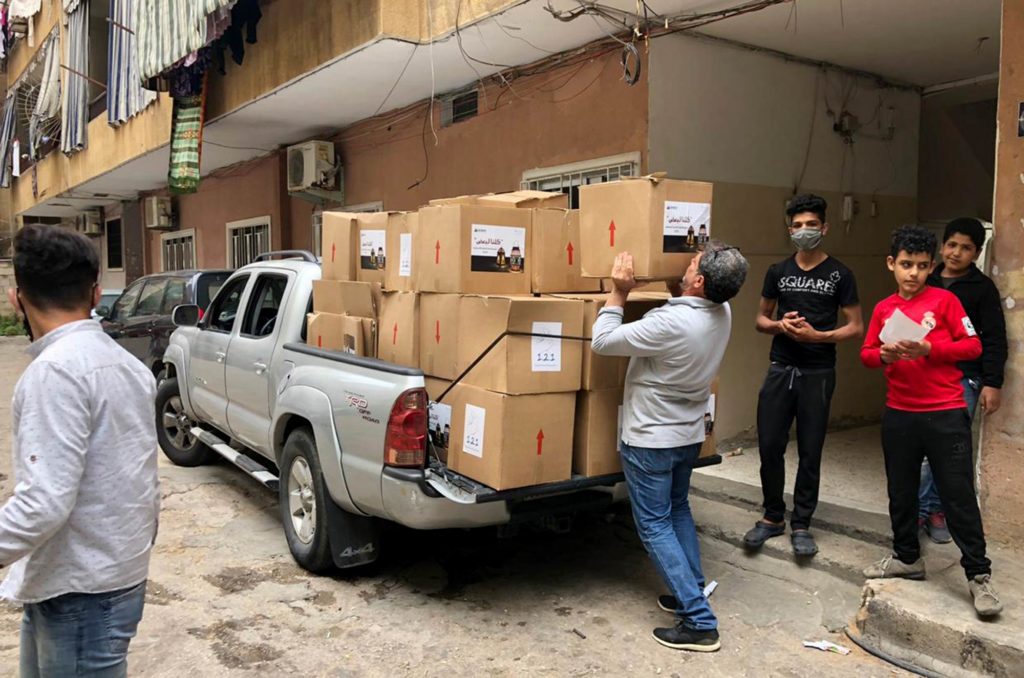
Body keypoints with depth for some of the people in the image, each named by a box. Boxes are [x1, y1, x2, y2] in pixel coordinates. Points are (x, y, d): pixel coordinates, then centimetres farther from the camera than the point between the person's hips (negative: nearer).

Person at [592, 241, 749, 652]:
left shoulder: (670, 323, -31)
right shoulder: (723, 313, -6)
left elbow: (603, 341, -21)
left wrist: (619, 292, -14)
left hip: (650, 440, -8)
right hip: (689, 435, 8)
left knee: (655, 526, 2)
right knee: (678, 510, 24)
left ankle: (699, 622, 2)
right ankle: (692, 594, 30)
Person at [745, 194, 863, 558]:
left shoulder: (839, 274, 0)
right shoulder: (778, 272, 8)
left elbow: (856, 327, 0)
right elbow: (761, 319, 14)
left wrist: (818, 336, -16)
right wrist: (780, 325, -8)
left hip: (817, 373, -2)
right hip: (780, 369, 2)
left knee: (810, 451, 4)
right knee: (769, 446, 2)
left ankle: (801, 524, 18)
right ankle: (773, 517, 20)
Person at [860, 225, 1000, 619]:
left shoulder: (944, 300, -2)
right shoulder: (883, 309, 8)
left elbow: (973, 345, -4)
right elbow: (866, 353, 11)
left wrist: (928, 349, -18)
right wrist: (884, 354, -11)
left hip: (945, 414, -4)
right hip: (899, 415, 4)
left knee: (959, 495, -1)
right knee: (901, 493, 14)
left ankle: (978, 575, 10)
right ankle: (907, 557, 31)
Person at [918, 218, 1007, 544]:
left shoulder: (982, 287, 1)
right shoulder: (927, 283, 10)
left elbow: (994, 340, -2)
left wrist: (992, 383, -9)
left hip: (963, 380, -2)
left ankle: (937, 510, 15)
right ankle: (919, 509, 11)